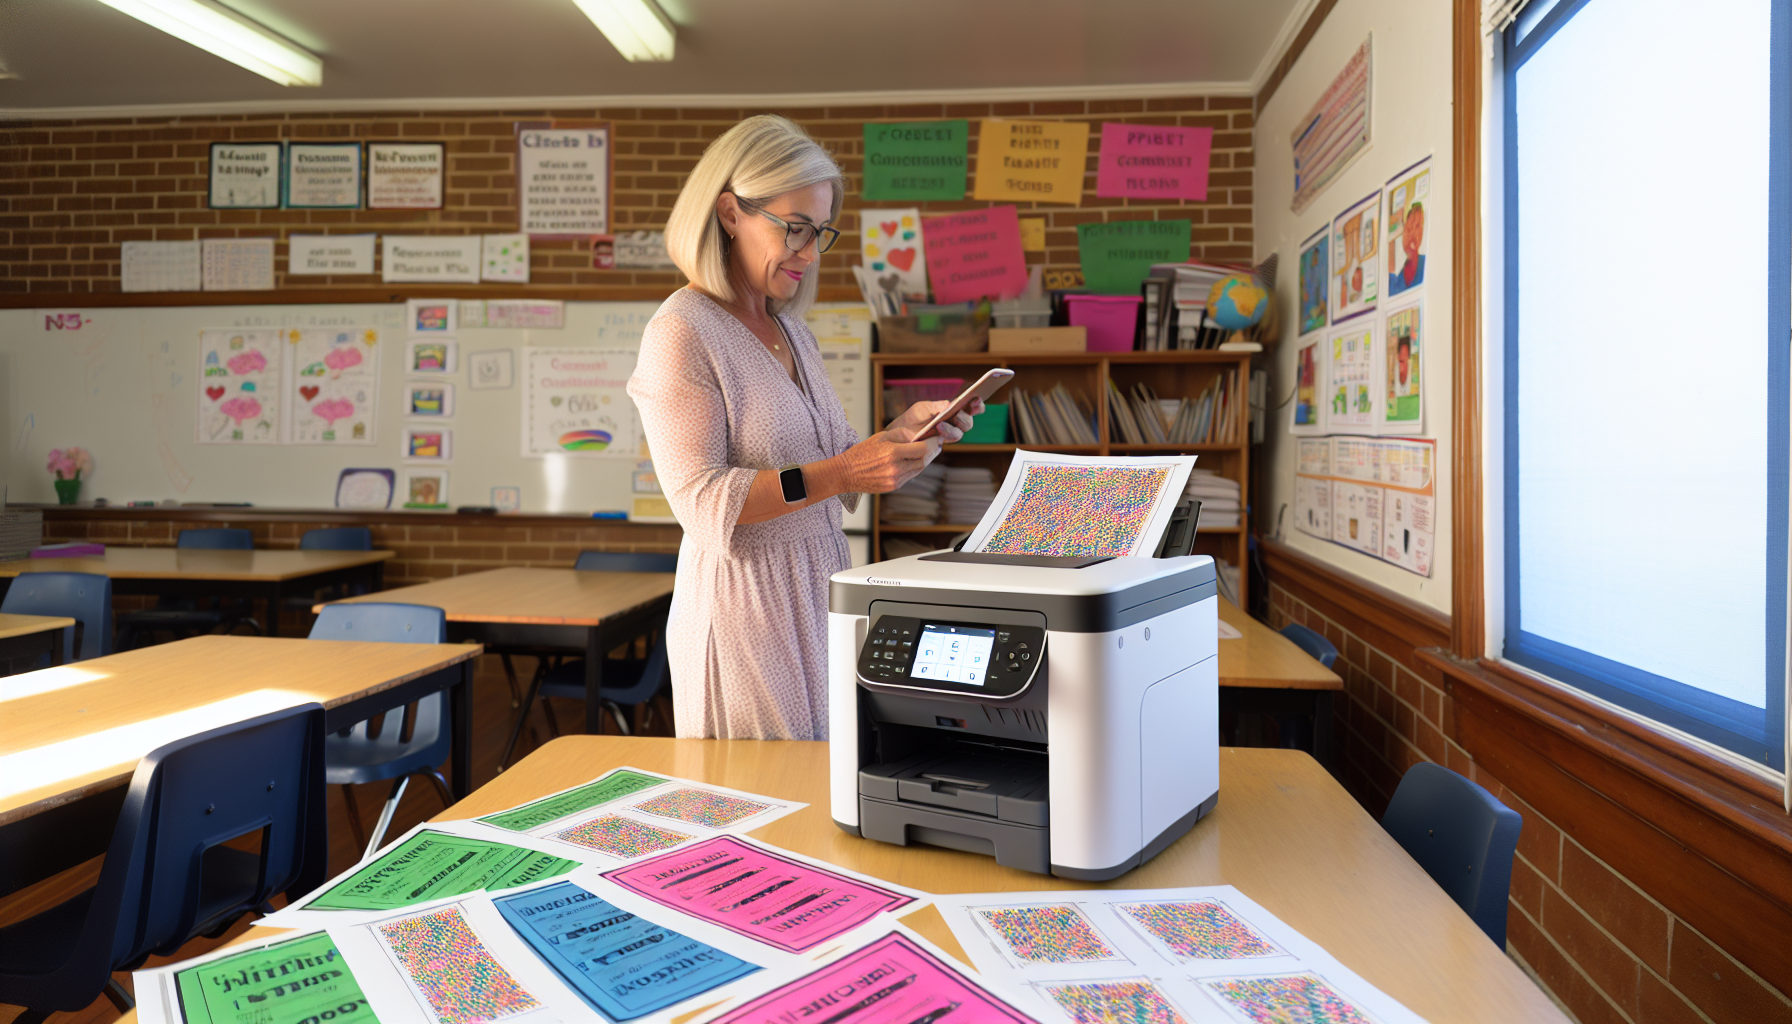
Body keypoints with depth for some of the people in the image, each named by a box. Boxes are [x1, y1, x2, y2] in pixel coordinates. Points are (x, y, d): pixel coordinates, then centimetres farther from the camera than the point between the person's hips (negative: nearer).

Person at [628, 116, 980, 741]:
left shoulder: (789, 328, 14)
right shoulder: (681, 334, -10)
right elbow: (704, 505, -19)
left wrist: (902, 431, 0)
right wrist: (840, 473, -27)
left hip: (821, 597, 7)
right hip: (749, 612, -7)